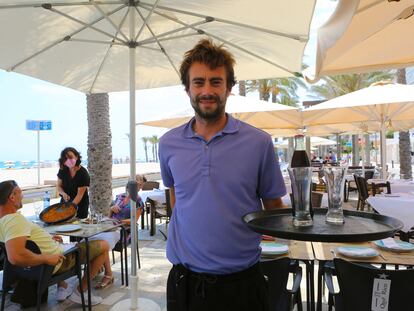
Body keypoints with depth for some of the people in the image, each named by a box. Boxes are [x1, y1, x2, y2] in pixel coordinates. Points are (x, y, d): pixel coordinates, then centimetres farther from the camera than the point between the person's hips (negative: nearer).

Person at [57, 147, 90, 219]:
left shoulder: (83, 173, -20)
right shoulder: (62, 170, -5)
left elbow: (80, 194, -19)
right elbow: (59, 186, 4)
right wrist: (63, 193, -18)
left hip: (80, 205, -4)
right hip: (65, 203, 4)